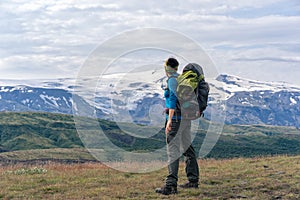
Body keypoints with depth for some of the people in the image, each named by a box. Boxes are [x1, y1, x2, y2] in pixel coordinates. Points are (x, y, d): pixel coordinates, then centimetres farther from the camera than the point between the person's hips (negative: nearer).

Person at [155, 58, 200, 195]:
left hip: (176, 118, -9)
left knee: (173, 150, -12)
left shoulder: (172, 80, -10)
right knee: (188, 149, 16)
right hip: (187, 118, 9)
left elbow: (173, 98, -19)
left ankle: (171, 185, -17)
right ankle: (193, 180, 25)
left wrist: (169, 119, -21)